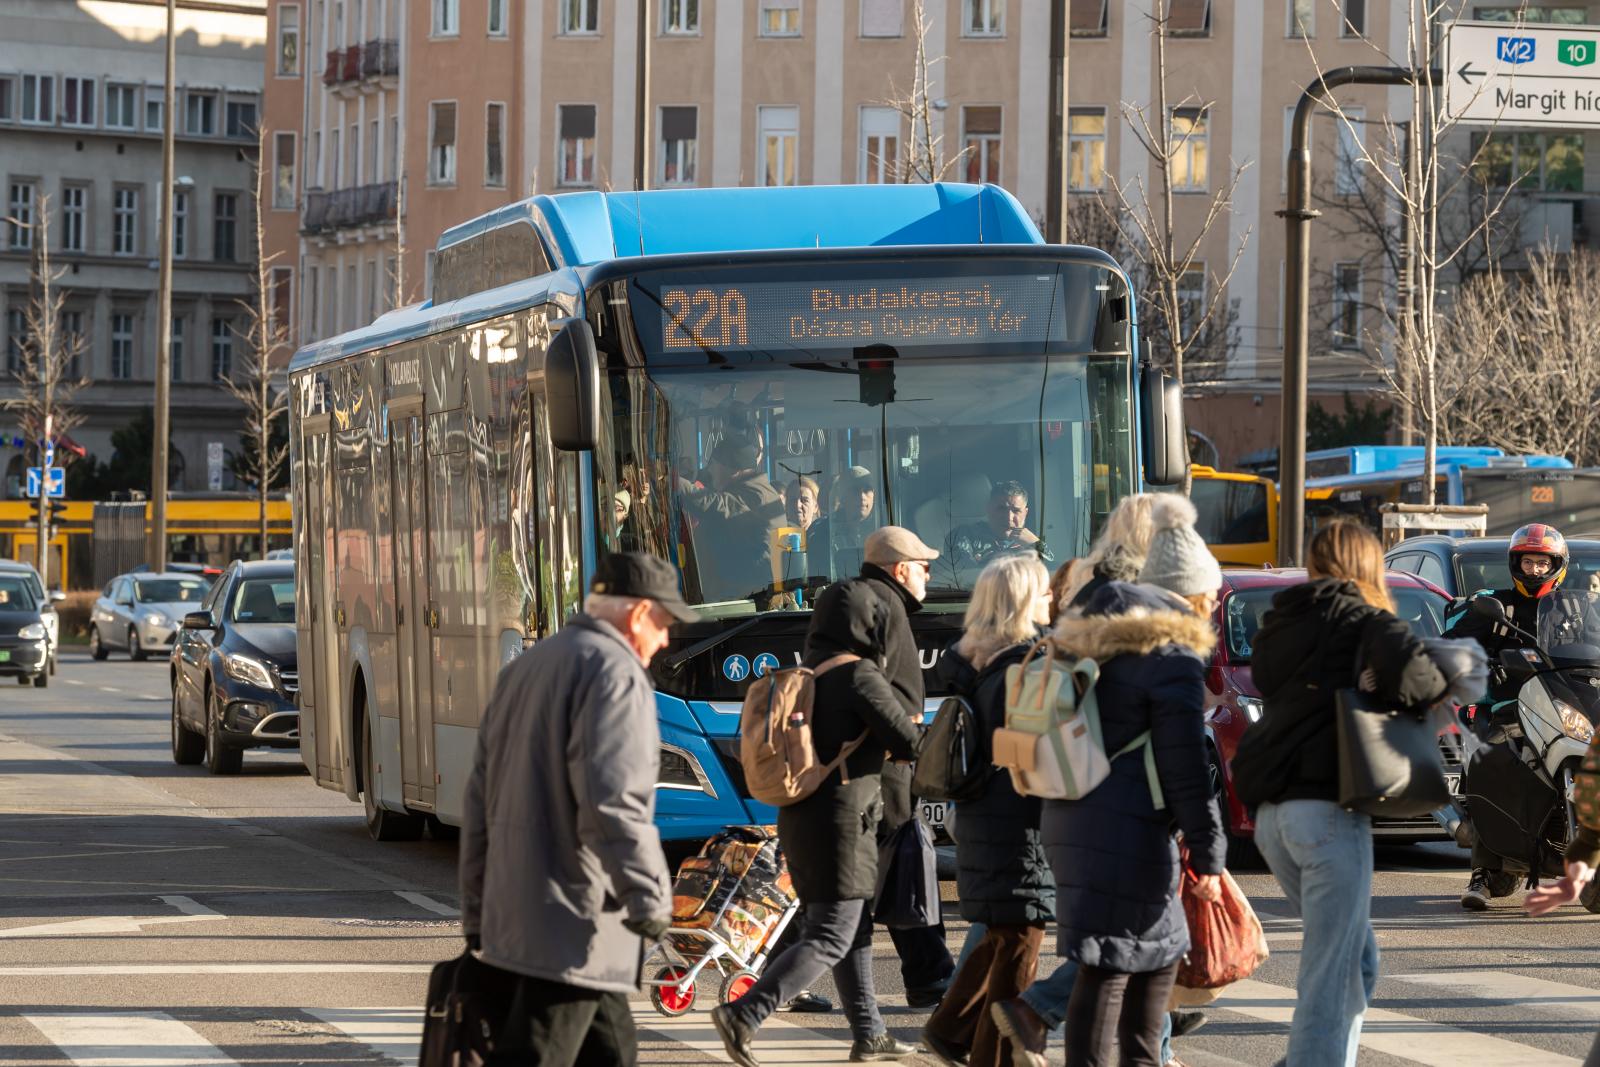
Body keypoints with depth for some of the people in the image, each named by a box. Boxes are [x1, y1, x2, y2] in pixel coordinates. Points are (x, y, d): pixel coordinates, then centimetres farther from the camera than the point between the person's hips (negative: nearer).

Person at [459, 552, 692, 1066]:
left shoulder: (524, 668, 17)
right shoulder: (615, 675, -12)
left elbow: (482, 801, 19)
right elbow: (613, 806, -23)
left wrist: (477, 911, 23)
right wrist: (650, 902, -14)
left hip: (513, 908, 10)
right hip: (572, 923, -10)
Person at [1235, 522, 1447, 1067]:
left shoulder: (1281, 624, 18)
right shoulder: (1360, 619, -2)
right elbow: (1409, 669, -21)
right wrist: (1435, 687, 0)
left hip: (1272, 811, 7)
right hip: (1327, 807, -7)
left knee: (1358, 963, 18)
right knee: (1331, 976, -6)